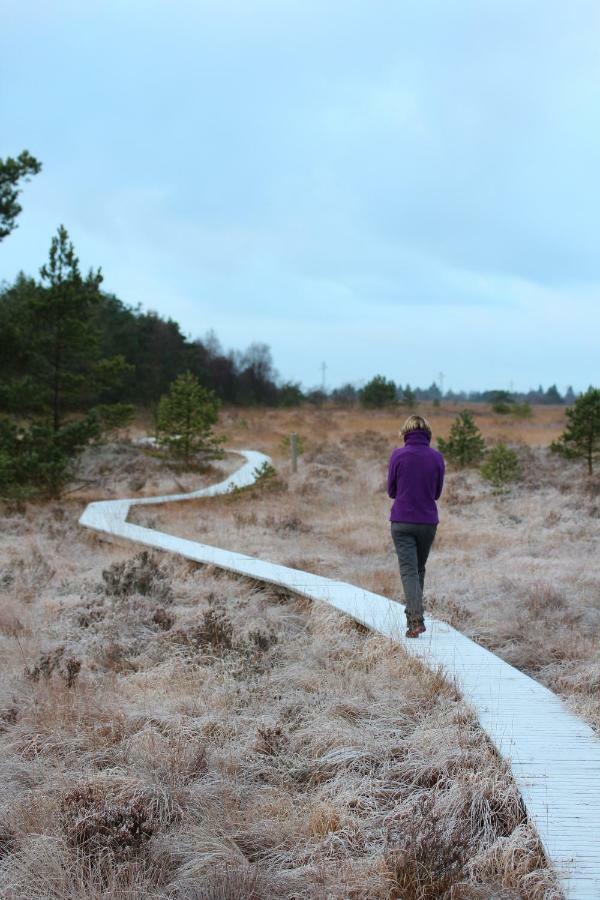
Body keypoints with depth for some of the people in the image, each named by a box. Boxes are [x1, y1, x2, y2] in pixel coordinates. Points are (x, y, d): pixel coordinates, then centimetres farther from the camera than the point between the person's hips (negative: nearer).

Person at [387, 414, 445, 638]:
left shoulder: (398, 455, -7)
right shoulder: (437, 457, -1)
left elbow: (391, 491, 1)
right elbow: (437, 492, 7)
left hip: (402, 521, -2)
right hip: (428, 521, 2)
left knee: (408, 570, -4)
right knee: (419, 569, 18)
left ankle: (415, 619, -19)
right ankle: (414, 616, 27)